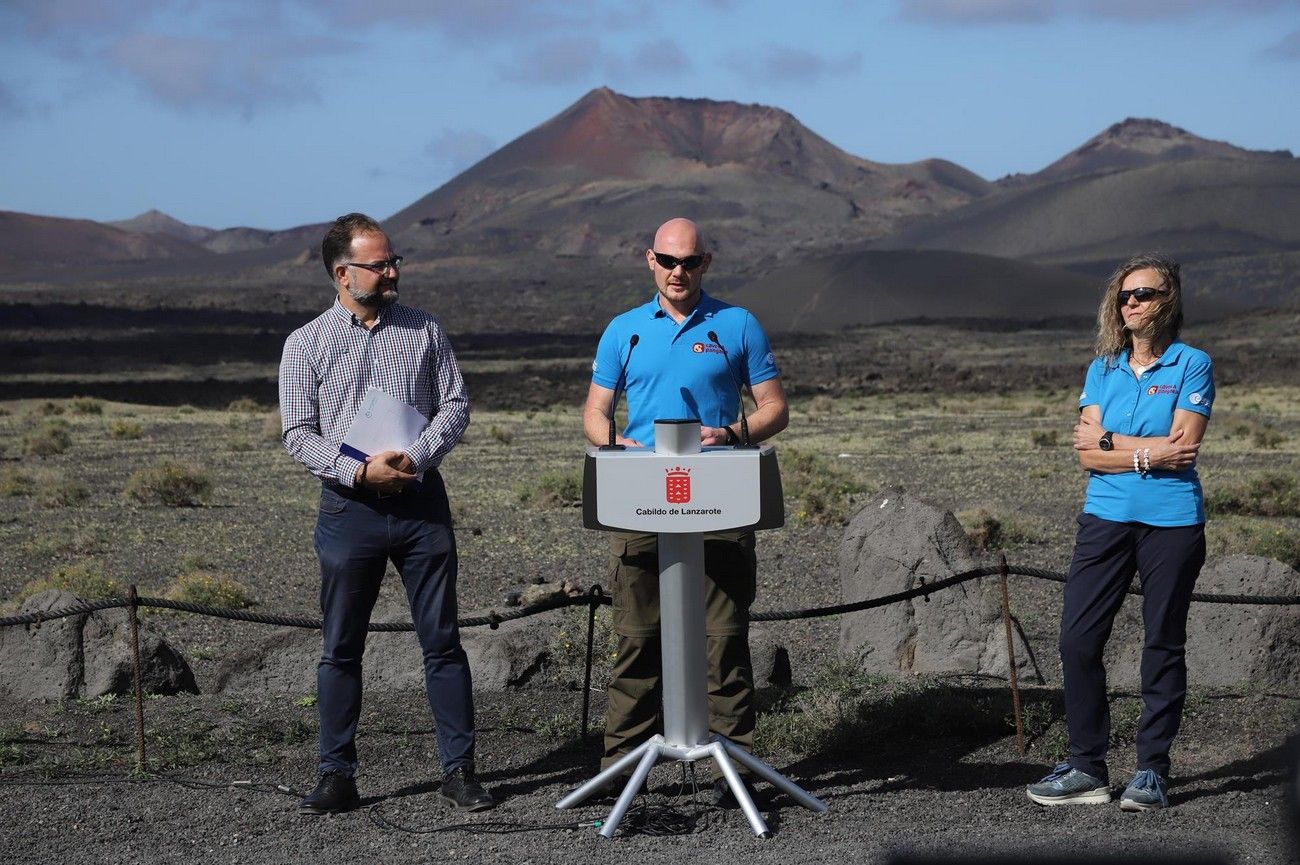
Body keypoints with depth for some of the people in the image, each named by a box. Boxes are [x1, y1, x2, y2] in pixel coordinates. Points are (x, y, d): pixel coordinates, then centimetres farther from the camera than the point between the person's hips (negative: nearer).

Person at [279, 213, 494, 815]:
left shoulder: (424, 330, 8)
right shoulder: (306, 343, 2)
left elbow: (455, 405, 5)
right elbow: (298, 434, -2)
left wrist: (415, 458, -12)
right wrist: (358, 472, -16)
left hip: (421, 501, 1)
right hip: (349, 509, -1)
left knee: (442, 640, 2)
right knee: (340, 647, 3)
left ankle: (459, 770, 9)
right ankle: (337, 777, 11)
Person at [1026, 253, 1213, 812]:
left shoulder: (1192, 365, -1)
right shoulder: (1101, 370, 11)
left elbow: (1183, 448, -11)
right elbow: (1087, 455, 1)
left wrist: (1110, 441, -6)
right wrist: (1150, 454, -11)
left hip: (1171, 521, -4)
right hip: (1106, 517, 4)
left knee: (1163, 645, 3)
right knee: (1077, 639, -2)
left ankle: (1152, 771, 11)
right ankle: (1086, 768, 6)